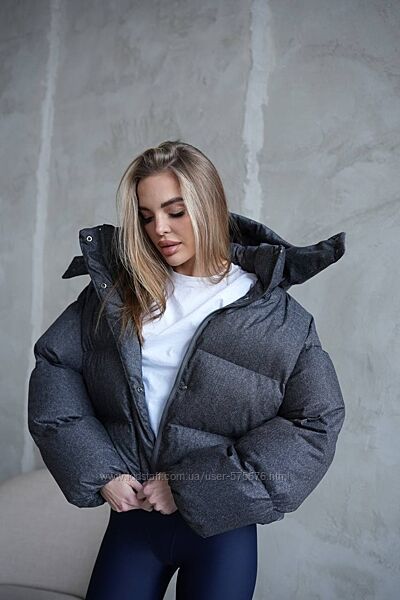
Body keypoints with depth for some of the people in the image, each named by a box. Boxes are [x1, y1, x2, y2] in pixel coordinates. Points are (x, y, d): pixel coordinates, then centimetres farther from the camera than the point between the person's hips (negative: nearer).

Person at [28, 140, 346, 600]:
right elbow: (54, 363, 0)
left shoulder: (275, 314, -9)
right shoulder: (117, 290, -1)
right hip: (131, 512, 2)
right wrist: (98, 471, -11)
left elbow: (318, 423, -11)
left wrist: (194, 488, -15)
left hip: (223, 525, -1)